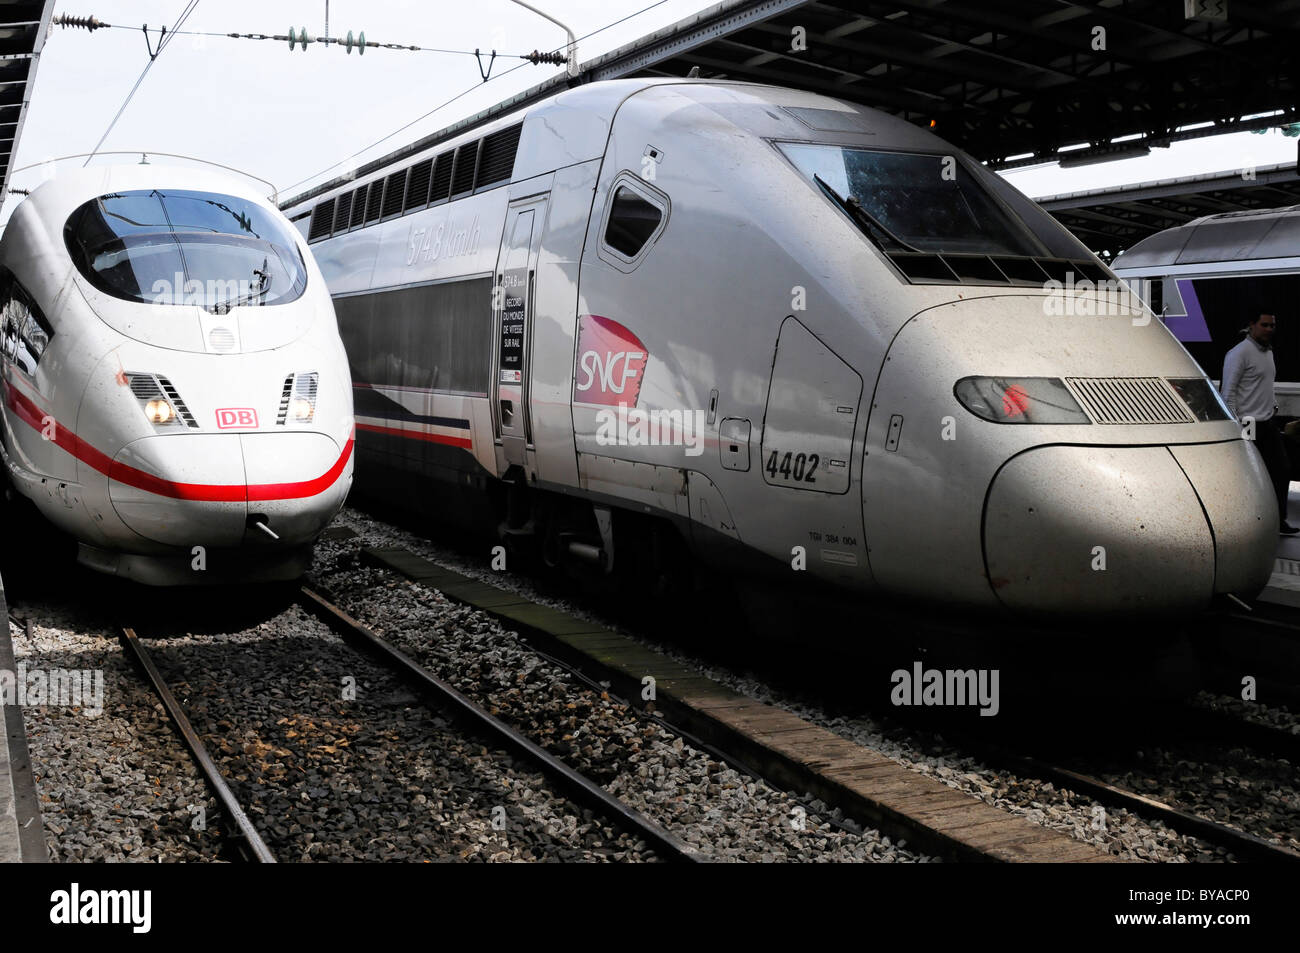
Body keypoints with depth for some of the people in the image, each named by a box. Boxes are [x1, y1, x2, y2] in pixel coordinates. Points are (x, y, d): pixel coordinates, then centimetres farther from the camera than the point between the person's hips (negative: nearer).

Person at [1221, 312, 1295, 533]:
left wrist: (1273, 404, 16)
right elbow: (1228, 391, -15)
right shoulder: (1239, 353, -12)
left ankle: (1279, 521, 13)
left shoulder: (1268, 352, 16)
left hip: (1267, 422, 9)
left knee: (1282, 469, 6)